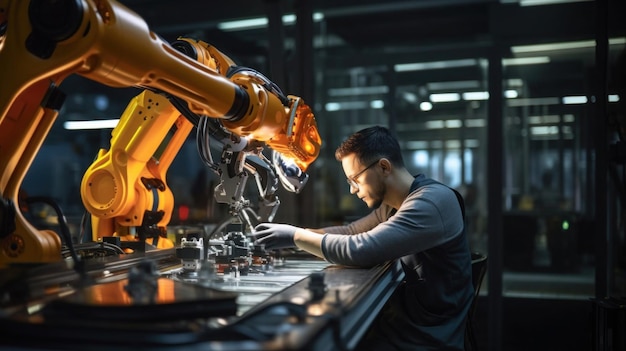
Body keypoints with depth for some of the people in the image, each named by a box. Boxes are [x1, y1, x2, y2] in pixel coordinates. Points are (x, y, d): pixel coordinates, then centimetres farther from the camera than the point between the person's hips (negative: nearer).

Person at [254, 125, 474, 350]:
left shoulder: (433, 201, -23)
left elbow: (360, 250, -30)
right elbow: (350, 232, 13)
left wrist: (296, 237, -18)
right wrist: (298, 234, -2)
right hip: (401, 320, 8)